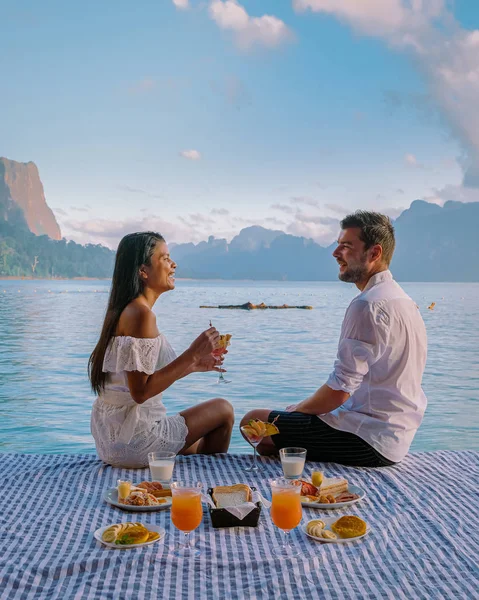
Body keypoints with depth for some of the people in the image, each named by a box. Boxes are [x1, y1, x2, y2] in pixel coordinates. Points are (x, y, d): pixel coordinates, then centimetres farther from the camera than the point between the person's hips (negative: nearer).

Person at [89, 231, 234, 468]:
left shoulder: (126, 311, 10)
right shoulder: (141, 313, -21)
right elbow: (140, 391, -25)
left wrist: (192, 365, 14)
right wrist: (191, 354, -21)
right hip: (132, 440, -10)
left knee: (198, 447, 30)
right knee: (223, 410, 6)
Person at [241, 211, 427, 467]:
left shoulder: (368, 306, -21)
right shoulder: (403, 300, 12)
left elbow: (339, 391, -23)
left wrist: (297, 409, -3)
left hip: (368, 442, -10)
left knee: (253, 422, -5)